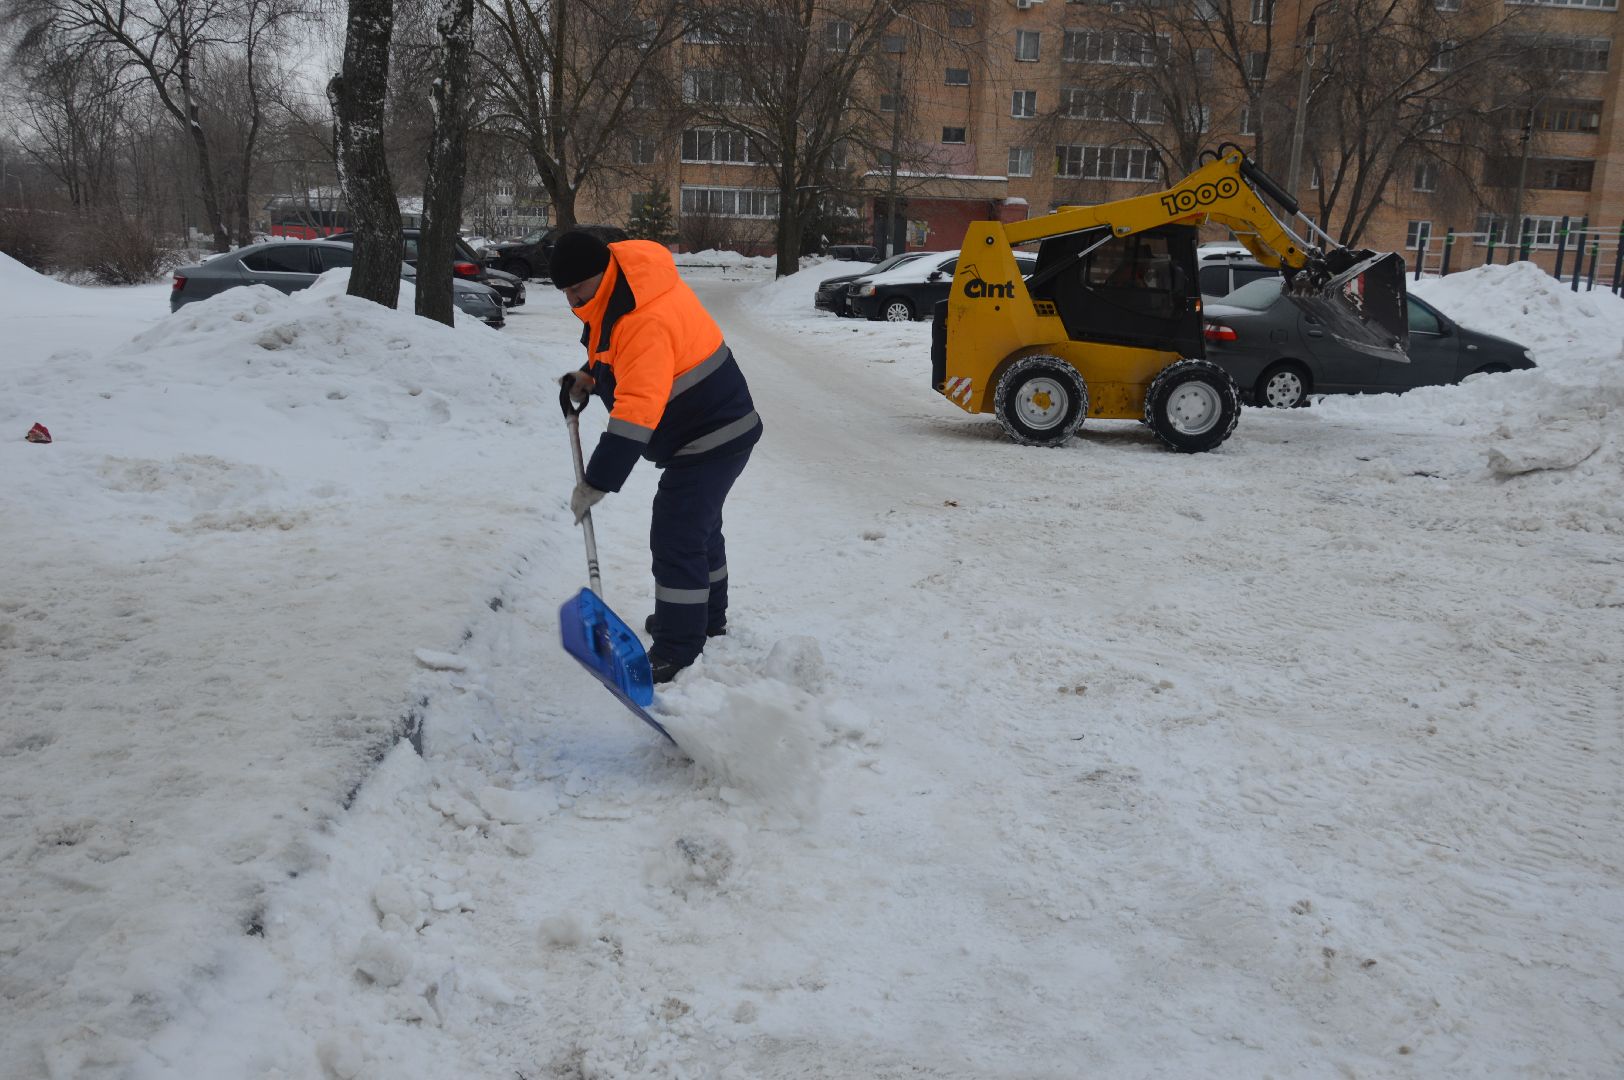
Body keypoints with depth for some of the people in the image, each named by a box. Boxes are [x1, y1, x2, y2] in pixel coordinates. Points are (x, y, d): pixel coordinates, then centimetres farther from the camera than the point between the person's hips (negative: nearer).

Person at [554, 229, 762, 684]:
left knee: (677, 538, -12)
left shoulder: (647, 322, -33)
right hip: (716, 428, 11)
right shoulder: (614, 291, 1)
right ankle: (707, 617, 43)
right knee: (699, 525, 24)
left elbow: (637, 412, -38)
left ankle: (677, 653, -4)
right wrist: (591, 375, 2)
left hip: (712, 437, -11)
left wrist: (596, 484, -38)